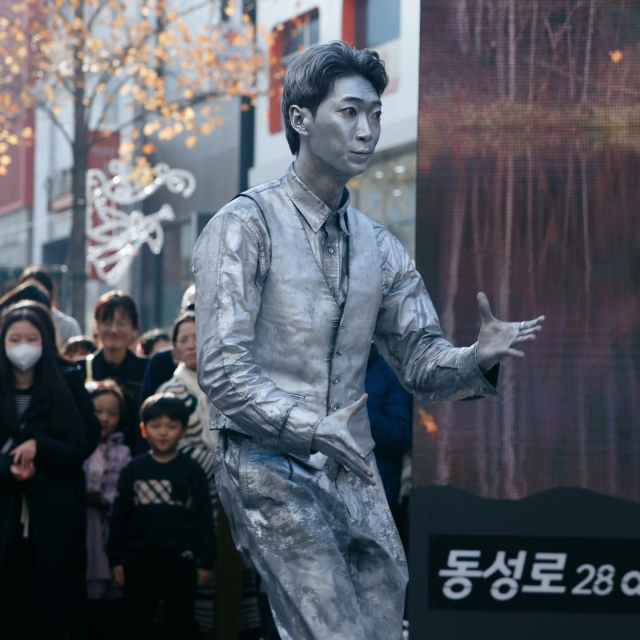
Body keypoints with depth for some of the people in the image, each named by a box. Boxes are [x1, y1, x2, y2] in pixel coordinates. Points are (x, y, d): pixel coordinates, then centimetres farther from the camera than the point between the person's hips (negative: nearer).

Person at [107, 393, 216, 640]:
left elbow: (204, 518, 1)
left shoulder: (192, 471, 0)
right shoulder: (133, 470, 3)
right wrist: (116, 560, 3)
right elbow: (119, 518, 6)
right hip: (138, 562, 2)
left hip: (179, 562, -2)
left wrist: (206, 562, -2)